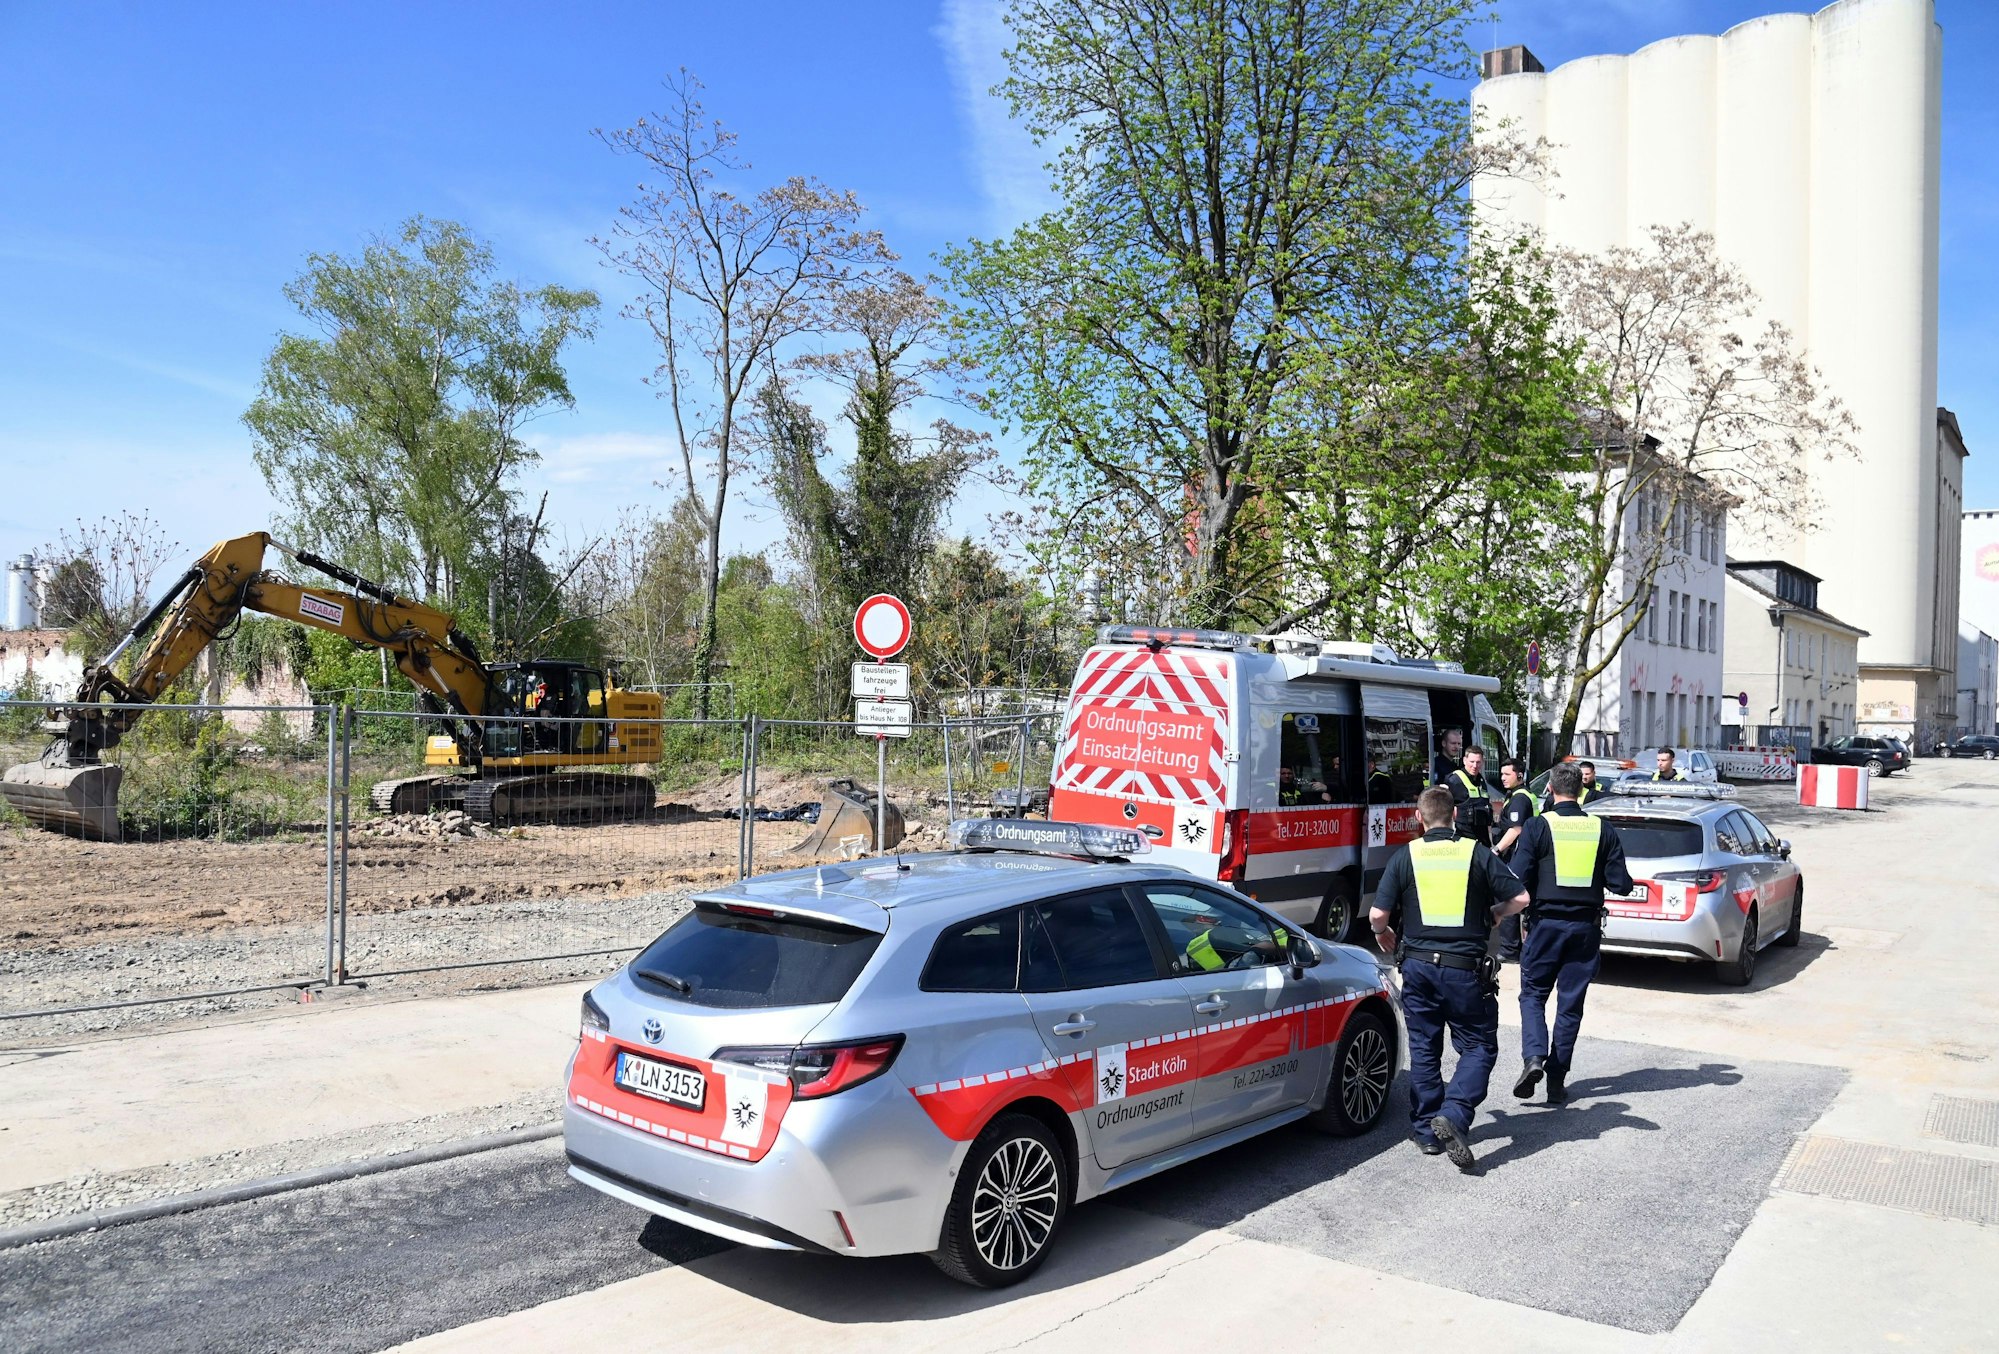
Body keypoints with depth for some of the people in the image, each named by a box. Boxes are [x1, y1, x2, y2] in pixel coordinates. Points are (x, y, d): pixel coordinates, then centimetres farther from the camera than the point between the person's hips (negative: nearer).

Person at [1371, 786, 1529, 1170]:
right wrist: (1492, 914, 16)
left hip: (1418, 965, 2)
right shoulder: (1477, 853, -2)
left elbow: (1378, 915, -6)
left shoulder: (1405, 857, -2)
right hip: (1466, 968, -1)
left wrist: (1384, 935, 16)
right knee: (1478, 1047, 9)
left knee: (1423, 1048, 14)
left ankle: (1427, 1130, 18)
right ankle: (1453, 1115, -12)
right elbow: (1520, 898, -4)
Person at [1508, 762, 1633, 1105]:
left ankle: (1533, 1057, -12)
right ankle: (1557, 1079, 11)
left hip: (1546, 922, -2)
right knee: (1571, 1003, 9)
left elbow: (1518, 879, -13)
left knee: (1533, 994, 10)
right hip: (1586, 927, 2)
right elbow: (1621, 884, 0)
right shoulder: (1603, 830, 1)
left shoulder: (1537, 827, -7)